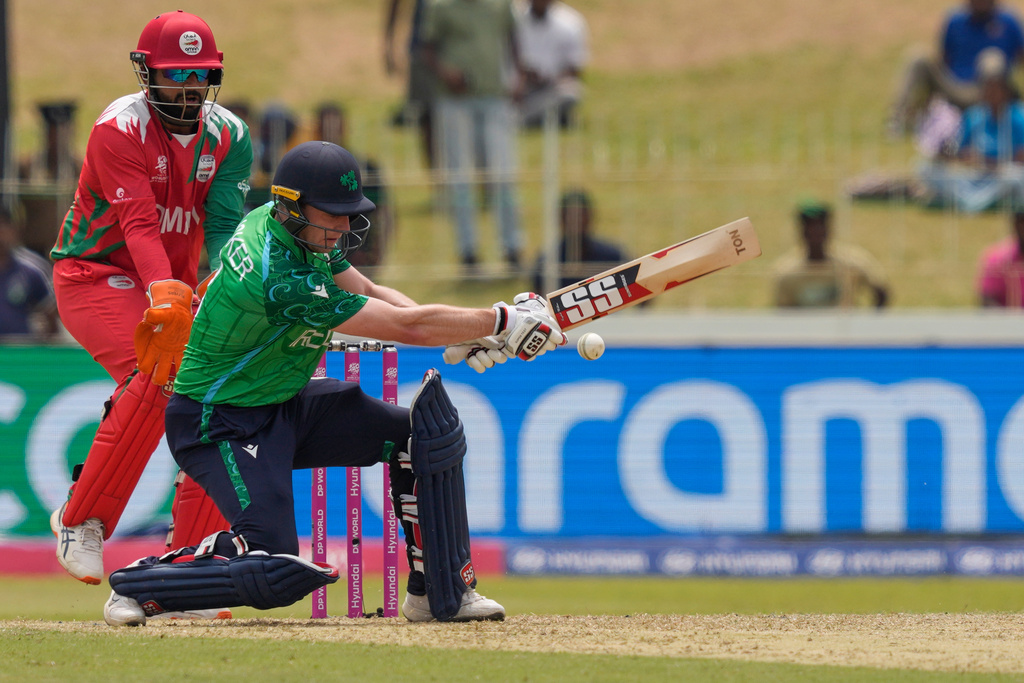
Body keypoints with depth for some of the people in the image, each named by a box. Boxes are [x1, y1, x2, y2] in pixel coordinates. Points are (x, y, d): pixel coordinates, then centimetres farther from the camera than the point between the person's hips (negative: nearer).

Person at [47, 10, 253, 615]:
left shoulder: (229, 137, -1)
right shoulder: (120, 129, -18)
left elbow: (225, 225, -11)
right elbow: (139, 222, -30)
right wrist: (166, 298, -45)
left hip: (175, 285, 6)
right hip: (95, 277, -6)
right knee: (156, 377, -31)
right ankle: (82, 520, -19)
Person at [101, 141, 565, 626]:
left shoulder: (279, 221, -3)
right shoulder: (283, 279, -32)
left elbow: (367, 292, 6)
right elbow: (405, 326, -28)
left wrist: (461, 335, -7)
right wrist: (501, 321, -20)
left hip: (283, 405, 10)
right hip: (221, 423, -10)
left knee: (423, 429, 0)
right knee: (276, 573, -22)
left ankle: (440, 593, 9)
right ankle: (138, 584, -2)